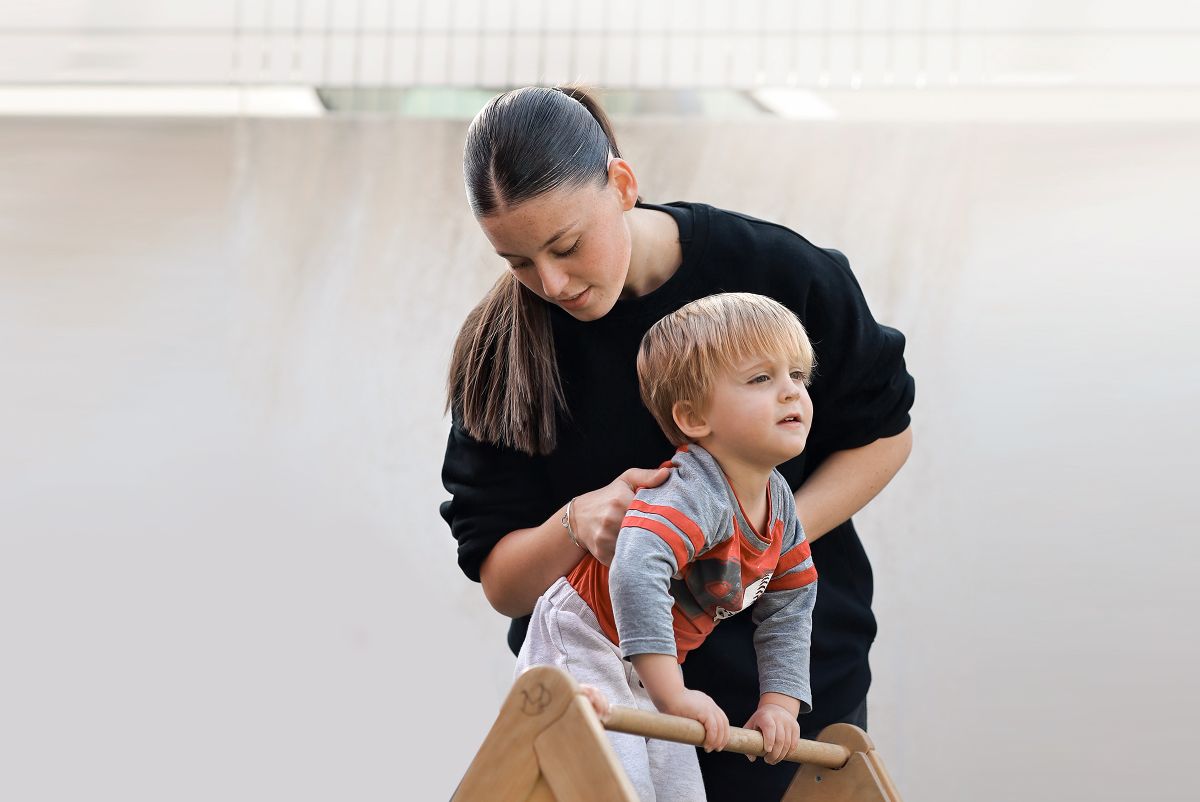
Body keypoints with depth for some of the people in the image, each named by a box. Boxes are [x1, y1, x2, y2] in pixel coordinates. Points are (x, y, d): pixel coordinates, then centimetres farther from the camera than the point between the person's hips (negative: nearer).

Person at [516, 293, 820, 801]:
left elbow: (788, 611, 9)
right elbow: (634, 573, -47)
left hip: (649, 668, 9)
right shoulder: (692, 493, -31)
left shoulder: (779, 502, -2)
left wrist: (779, 703, -2)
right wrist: (673, 696, -47)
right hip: (582, 647, -9)